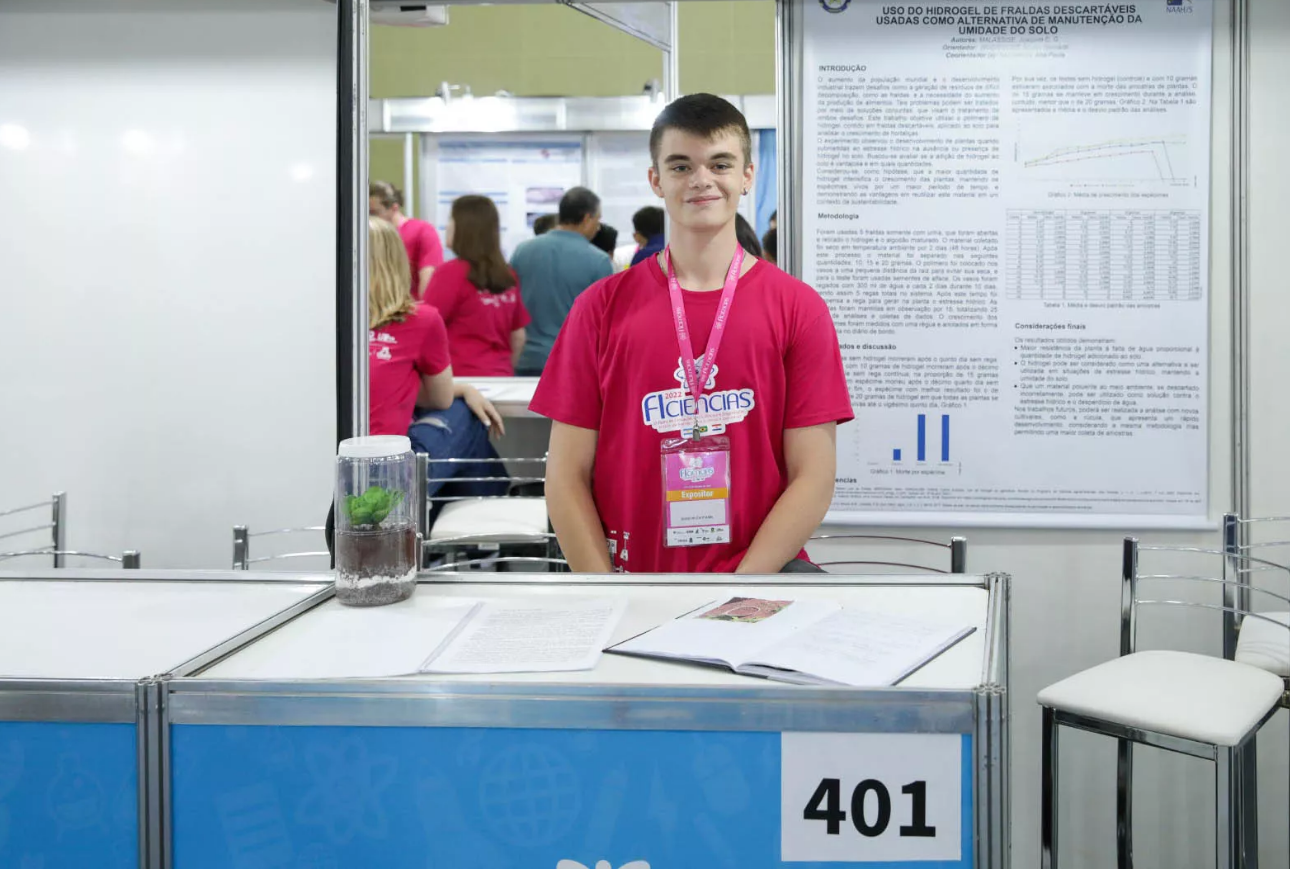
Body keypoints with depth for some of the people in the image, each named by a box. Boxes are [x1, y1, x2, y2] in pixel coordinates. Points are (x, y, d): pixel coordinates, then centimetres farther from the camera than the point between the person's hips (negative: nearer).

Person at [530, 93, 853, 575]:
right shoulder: (602, 306, 6)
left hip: (761, 571, 0)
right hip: (632, 567, 0)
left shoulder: (797, 307, 3)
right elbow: (567, 477, 4)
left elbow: (813, 477, -1)